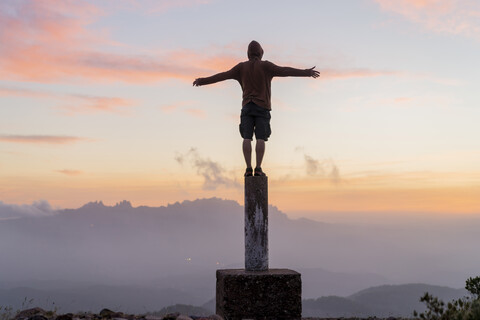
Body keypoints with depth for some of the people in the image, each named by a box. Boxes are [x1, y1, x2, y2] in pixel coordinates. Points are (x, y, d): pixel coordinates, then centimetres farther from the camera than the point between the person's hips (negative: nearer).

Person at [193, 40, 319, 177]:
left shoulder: (242, 67, 7)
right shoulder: (265, 65, -2)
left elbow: (222, 76, 9)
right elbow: (284, 71, -13)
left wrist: (202, 81, 17)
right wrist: (306, 72, -15)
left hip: (247, 106, 2)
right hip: (262, 107, -2)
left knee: (247, 138, -3)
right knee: (260, 139, -5)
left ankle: (248, 168, -11)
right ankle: (258, 169, -12)